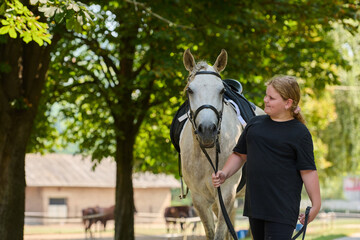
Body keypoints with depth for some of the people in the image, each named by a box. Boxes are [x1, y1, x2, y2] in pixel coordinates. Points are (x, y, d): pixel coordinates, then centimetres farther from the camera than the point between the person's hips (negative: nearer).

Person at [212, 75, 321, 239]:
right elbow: (240, 154, 19)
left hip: (282, 209, -6)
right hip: (255, 204, 6)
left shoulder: (300, 133, -5)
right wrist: (224, 174, 2)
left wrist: (316, 205, -9)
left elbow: (308, 170, -7)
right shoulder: (255, 123, 10)